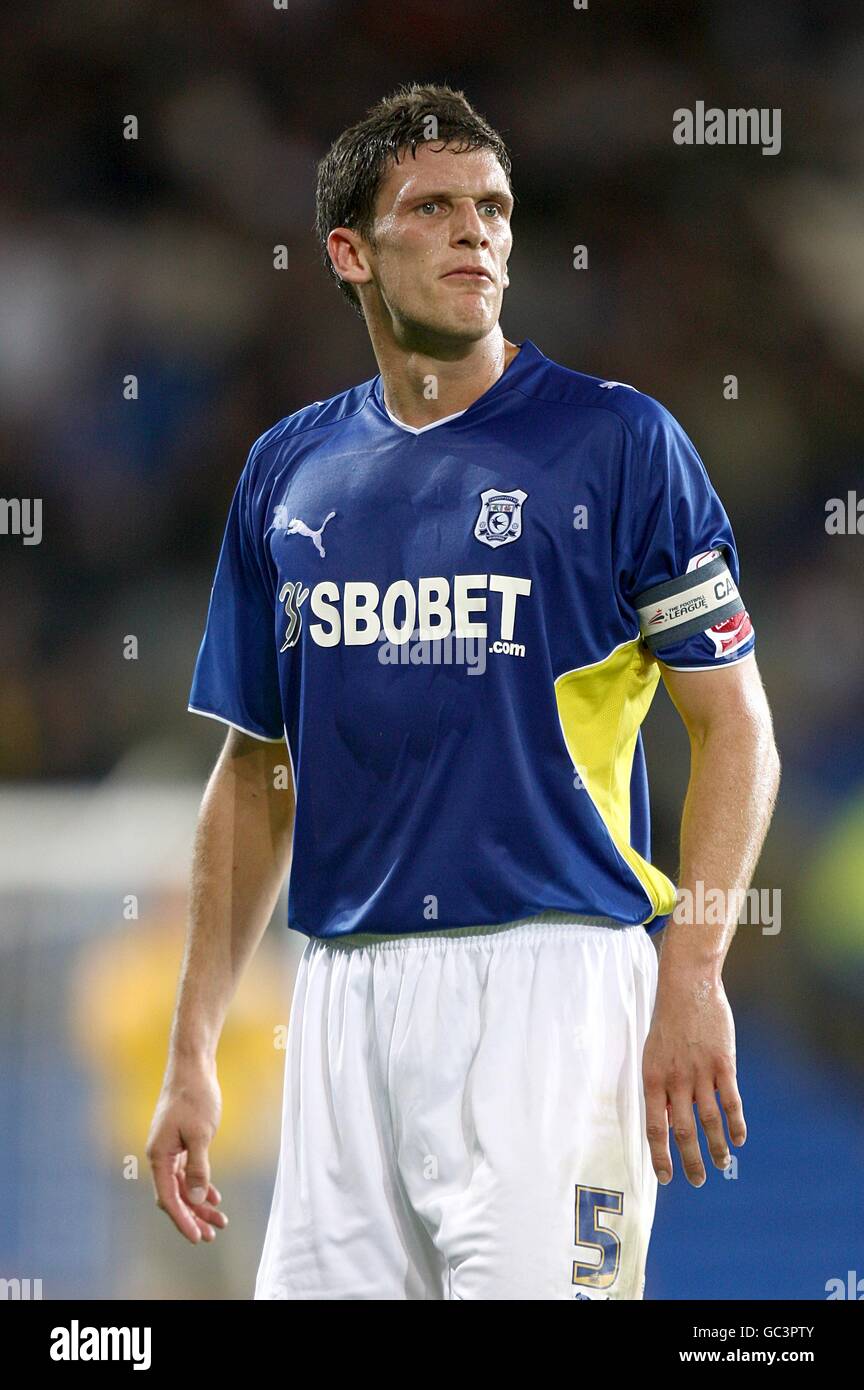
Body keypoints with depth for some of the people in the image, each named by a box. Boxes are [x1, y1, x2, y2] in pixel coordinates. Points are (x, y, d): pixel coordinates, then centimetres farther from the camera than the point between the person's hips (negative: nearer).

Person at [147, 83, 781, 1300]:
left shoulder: (615, 441, 0)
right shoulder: (288, 471, 13)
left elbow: (734, 725, -2)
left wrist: (691, 973, -14)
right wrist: (191, 1050, 13)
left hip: (550, 973, -5)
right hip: (345, 991, 5)